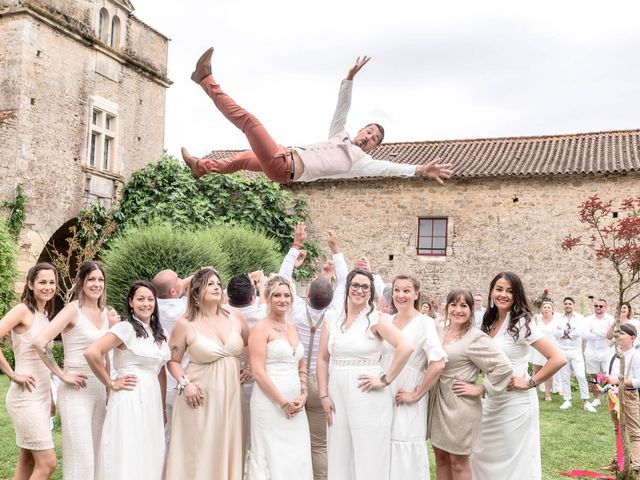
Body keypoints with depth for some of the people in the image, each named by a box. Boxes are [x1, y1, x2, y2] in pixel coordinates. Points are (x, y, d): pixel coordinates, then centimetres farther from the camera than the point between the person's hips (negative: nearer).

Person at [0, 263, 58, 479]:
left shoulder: (45, 314, 13)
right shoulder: (23, 310, -12)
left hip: (42, 396, 8)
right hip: (26, 397, -8)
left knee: (28, 461, 14)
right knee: (47, 463, -8)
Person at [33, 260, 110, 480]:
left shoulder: (105, 313, 10)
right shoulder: (73, 310, -11)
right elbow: (40, 342, -22)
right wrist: (62, 375, -17)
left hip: (99, 389, 7)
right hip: (76, 390, -7)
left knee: (95, 453, 13)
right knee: (81, 457, -6)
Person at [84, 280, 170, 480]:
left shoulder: (159, 332, 12)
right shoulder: (126, 328, -10)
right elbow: (91, 352, -21)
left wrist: (163, 408, 17)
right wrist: (111, 384, -12)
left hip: (153, 401, 7)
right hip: (130, 400, -7)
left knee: (149, 459, 12)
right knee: (128, 458, -2)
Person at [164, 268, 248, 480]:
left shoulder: (234, 319, 3)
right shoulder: (185, 324, -7)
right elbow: (173, 361, 0)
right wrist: (185, 383, -13)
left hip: (230, 397, 4)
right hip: (201, 398, -3)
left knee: (227, 451, 11)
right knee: (199, 452, 3)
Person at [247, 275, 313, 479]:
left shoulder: (292, 328, 15)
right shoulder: (261, 328, -6)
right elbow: (258, 372, -13)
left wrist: (303, 395, 3)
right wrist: (283, 402, -14)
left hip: (295, 405, 6)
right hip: (270, 403, -6)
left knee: (297, 458, 6)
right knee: (273, 457, -2)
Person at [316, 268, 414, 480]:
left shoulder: (376, 319, -7)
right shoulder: (332, 319, 7)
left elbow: (406, 347, -20)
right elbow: (322, 359, 9)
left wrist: (386, 380, -17)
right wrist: (324, 395, 3)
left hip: (369, 397, -4)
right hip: (338, 397, 5)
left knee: (369, 460, 3)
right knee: (340, 459, 13)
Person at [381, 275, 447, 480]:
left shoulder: (424, 323, -9)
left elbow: (438, 364, -18)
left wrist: (417, 394, -13)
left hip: (407, 403, -5)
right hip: (384, 397, 5)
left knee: (406, 456, 2)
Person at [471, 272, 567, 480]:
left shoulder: (521, 323, -15)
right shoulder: (489, 323, 6)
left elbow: (558, 359, -22)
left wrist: (530, 382, -16)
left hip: (516, 402, -7)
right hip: (492, 401, 7)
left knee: (515, 461, 6)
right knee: (483, 456, 16)